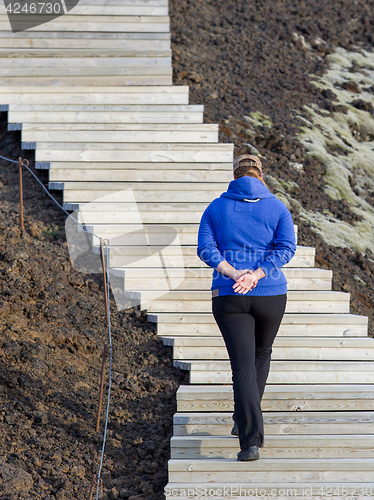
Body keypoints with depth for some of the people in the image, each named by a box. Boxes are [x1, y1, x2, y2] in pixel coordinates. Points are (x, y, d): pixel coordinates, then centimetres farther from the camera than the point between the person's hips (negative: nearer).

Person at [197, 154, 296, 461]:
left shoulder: (216, 208, 6)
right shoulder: (277, 208, 4)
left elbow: (205, 248, -6)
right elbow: (286, 248, -9)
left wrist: (234, 274, -14)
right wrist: (255, 275, -15)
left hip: (229, 297, -1)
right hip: (271, 294, 1)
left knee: (243, 365, -4)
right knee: (261, 354, 25)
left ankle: (251, 440, -17)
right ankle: (243, 422, 35)